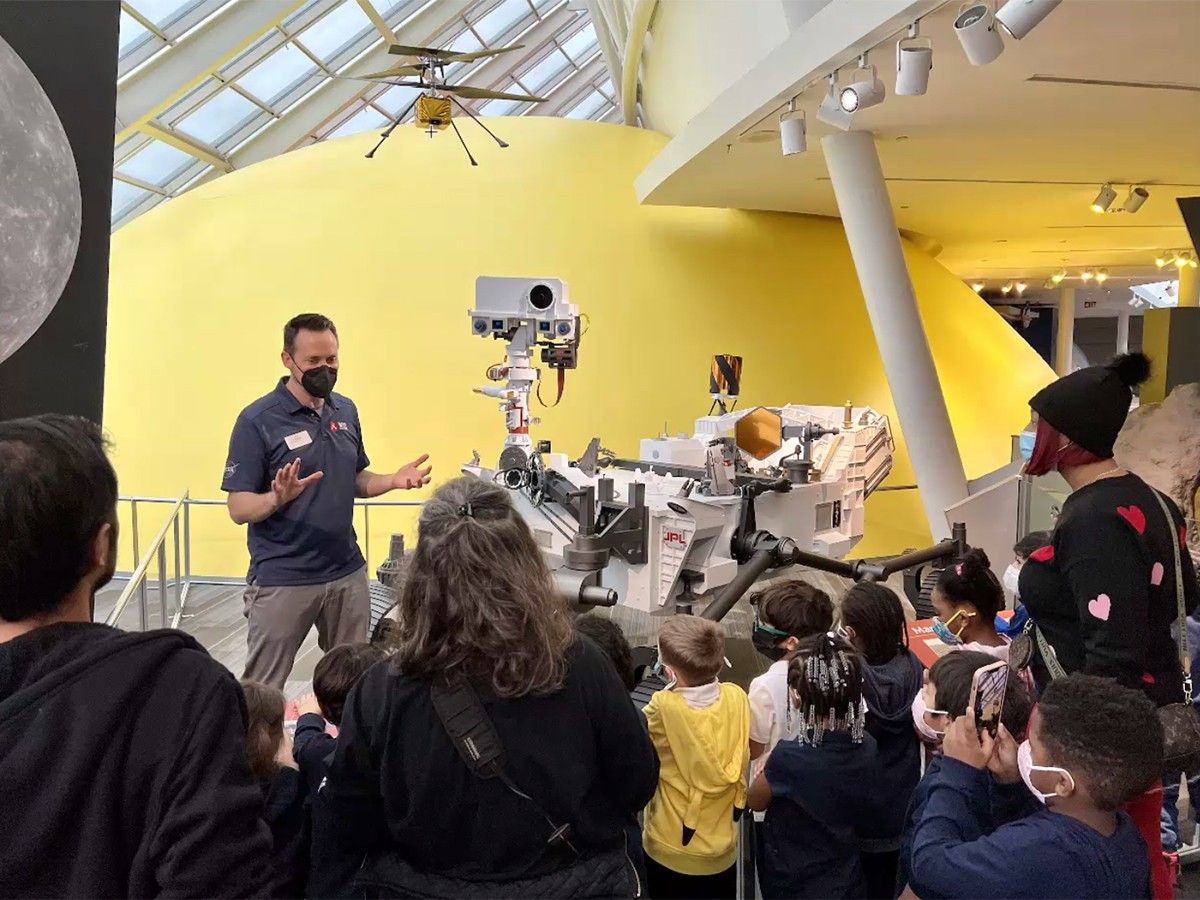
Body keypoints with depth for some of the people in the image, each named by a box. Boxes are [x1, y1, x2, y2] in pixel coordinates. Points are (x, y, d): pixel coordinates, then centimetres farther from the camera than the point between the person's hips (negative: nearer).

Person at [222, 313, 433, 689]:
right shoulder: (257, 420, -12)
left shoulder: (346, 411, 6)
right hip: (282, 579, -5)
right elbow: (239, 508, -12)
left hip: (348, 572, 5)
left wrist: (393, 481, -5)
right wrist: (279, 498, -32)